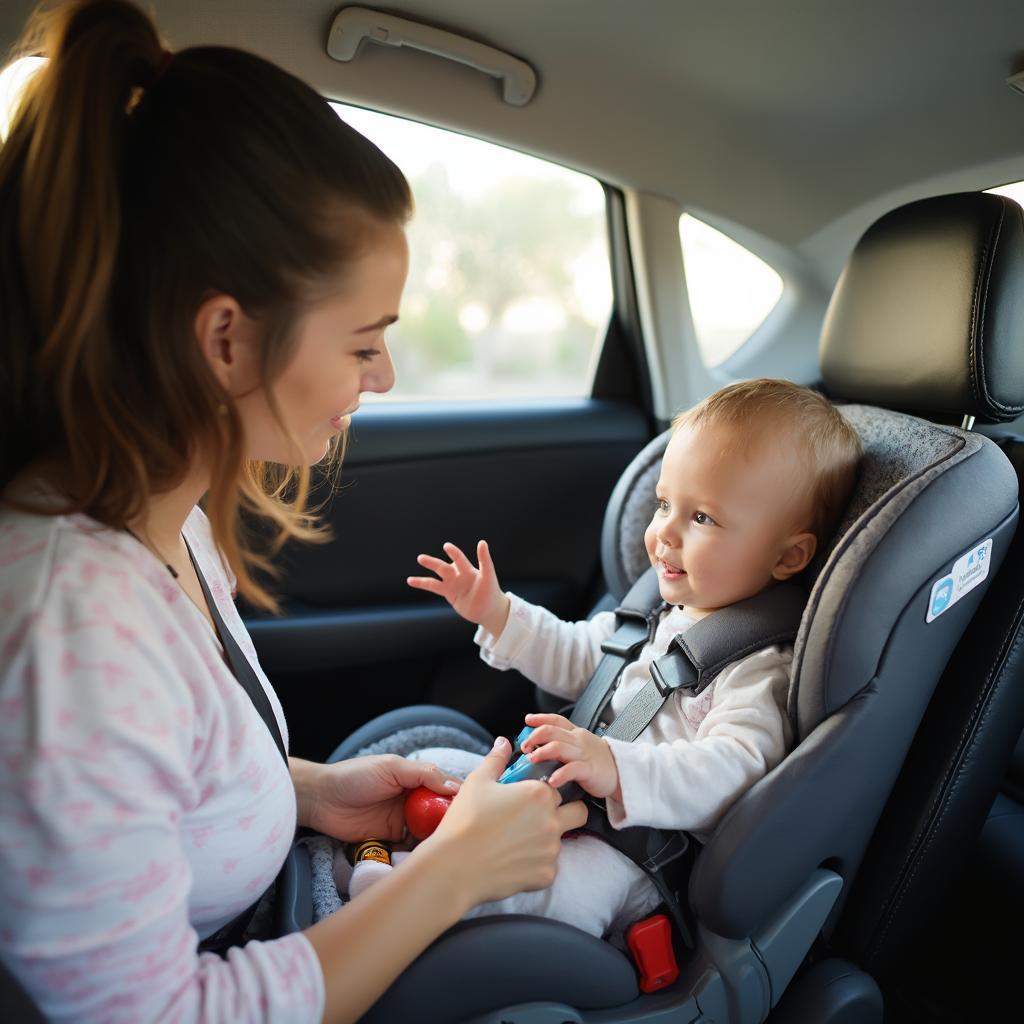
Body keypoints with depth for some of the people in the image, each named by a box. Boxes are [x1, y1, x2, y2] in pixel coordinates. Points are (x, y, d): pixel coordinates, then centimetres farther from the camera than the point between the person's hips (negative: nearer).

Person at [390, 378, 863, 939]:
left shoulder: (762, 663, -20)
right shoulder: (661, 607, 6)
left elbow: (730, 774, -33)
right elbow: (578, 658, 21)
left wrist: (618, 769, -48)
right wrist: (498, 614, 11)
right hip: (576, 794, 9)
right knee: (435, 762, 6)